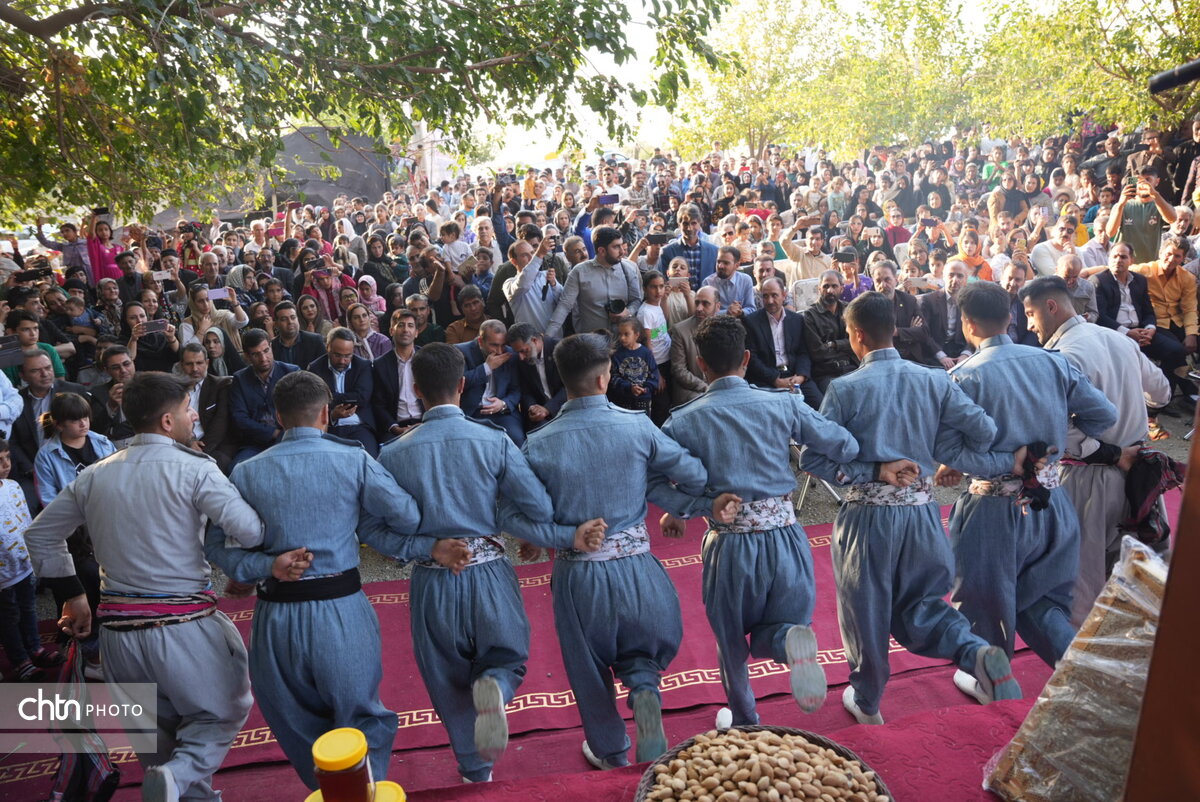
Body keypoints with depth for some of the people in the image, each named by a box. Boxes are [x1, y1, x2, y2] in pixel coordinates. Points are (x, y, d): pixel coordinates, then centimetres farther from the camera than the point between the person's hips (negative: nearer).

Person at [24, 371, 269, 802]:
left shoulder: (94, 475, 7)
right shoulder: (193, 469, -12)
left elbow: (40, 534, 19)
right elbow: (250, 531, -22)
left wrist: (71, 596, 25)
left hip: (117, 628, 6)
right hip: (184, 626, -6)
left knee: (157, 731, 22)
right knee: (222, 714, 12)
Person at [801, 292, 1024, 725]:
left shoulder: (845, 389, -10)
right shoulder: (935, 381, 0)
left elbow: (812, 458, -15)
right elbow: (982, 431, -9)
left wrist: (873, 472, -11)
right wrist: (1009, 462, 10)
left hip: (867, 515, -4)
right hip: (922, 513, 4)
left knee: (866, 611, 14)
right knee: (919, 606, 21)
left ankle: (866, 703, 32)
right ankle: (978, 653, -6)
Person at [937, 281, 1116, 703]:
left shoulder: (965, 376, -17)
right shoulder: (1053, 362, -2)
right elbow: (1104, 415, -1)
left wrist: (947, 470, 2)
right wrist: (1052, 441, 14)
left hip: (994, 508, -5)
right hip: (1051, 501, 5)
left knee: (986, 598, 17)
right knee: (1041, 597, 24)